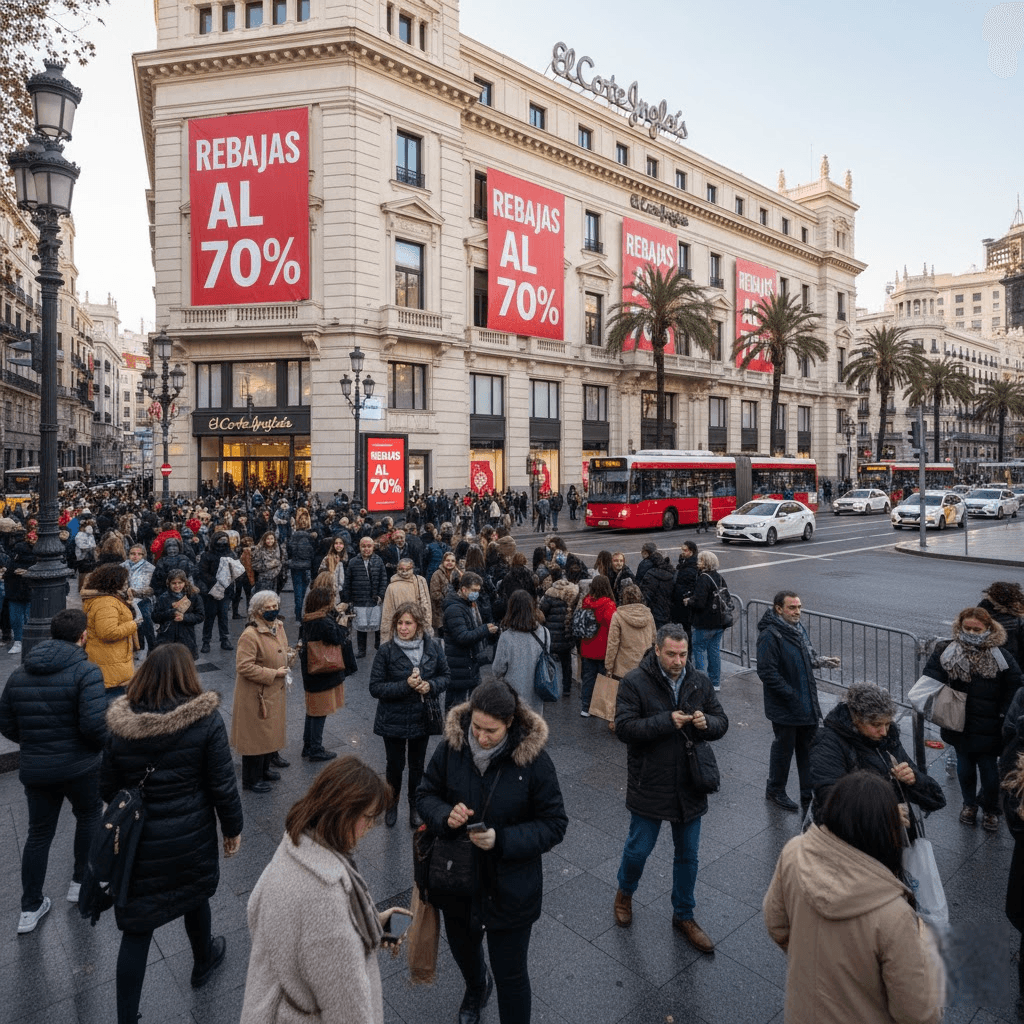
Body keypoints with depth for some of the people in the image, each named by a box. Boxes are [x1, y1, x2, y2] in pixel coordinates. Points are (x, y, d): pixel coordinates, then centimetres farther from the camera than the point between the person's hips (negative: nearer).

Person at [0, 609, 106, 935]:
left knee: (39, 833, 20)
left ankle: (30, 908, 28)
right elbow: (94, 725, -25)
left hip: (34, 769, 5)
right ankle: (81, 882, 33)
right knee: (89, 814, 22)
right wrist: (104, 741, -4)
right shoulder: (86, 671, -19)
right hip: (79, 767, -5)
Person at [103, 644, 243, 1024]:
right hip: (191, 836, 0)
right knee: (194, 896, 26)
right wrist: (232, 828, 2)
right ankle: (203, 962, 51)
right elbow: (222, 784, -14)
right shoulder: (205, 719, -19)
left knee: (137, 926, 13)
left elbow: (107, 787, 0)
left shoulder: (120, 723, -11)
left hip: (138, 840, 1)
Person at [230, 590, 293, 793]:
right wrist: (273, 674, -22)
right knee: (255, 736, 4)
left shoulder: (278, 626, 2)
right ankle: (251, 780, 21)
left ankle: (264, 770, 38)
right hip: (255, 695, -8)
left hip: (274, 692, 9)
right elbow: (243, 666, -27)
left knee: (270, 731, 21)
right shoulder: (250, 635, -25)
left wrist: (284, 668, 4)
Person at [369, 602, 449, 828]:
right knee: (395, 765, 15)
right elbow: (375, 687, -14)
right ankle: (392, 804, 43)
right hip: (393, 719, -1)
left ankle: (415, 807, 40)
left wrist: (430, 685, -18)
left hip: (422, 718, 2)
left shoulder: (433, 647, -9)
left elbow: (445, 677, 2)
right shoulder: (386, 650, -15)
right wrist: (405, 685, -26)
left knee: (417, 766, 17)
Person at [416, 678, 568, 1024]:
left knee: (510, 974, 12)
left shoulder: (533, 760, -24)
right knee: (462, 949, 31)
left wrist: (502, 840, -29)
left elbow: (554, 825, -17)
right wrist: (445, 815, -25)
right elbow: (425, 794, -3)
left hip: (510, 890, -4)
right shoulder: (451, 747, -17)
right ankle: (476, 988, 66)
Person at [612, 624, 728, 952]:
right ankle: (625, 893, 43)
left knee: (688, 854, 18)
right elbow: (624, 727, -21)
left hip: (689, 787, 4)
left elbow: (722, 723, 4)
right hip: (649, 786, -4)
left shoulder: (699, 681, -1)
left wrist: (706, 722, -19)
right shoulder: (635, 682, -16)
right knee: (638, 849, 12)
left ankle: (683, 915, 40)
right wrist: (666, 721, -28)